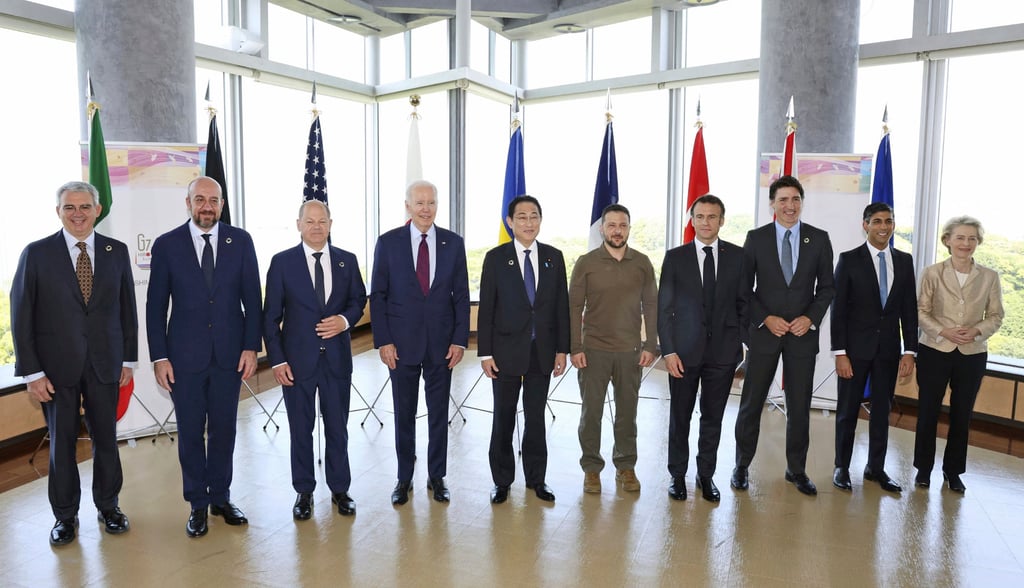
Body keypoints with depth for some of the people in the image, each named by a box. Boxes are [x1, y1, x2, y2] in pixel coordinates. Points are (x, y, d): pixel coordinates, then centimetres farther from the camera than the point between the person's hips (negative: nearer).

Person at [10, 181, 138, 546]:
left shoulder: (117, 252, 3)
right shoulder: (37, 254, -3)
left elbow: (127, 308, 7)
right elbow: (21, 316, -3)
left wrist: (128, 359, 5)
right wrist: (32, 372, -7)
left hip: (105, 363, 1)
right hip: (58, 365, -1)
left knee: (106, 437, 10)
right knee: (62, 441, 9)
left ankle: (108, 505, 28)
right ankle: (65, 515, 26)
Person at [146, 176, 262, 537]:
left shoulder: (240, 241, 1)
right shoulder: (166, 245, -2)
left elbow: (251, 298, 1)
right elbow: (156, 306, 0)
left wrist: (251, 347, -4)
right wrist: (159, 357, -4)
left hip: (229, 354, 1)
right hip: (185, 356, -1)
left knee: (223, 430, 12)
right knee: (190, 433, 9)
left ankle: (221, 497, 28)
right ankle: (198, 504, 25)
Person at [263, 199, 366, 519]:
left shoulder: (347, 261, 3)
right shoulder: (282, 262, -3)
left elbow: (358, 299, 13)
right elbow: (271, 316, -2)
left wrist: (345, 320, -9)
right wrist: (277, 360, -8)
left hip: (337, 358, 2)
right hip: (298, 358, -1)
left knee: (338, 427, 12)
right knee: (301, 430, 10)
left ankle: (340, 489, 27)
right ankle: (304, 492, 26)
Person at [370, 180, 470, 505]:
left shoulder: (453, 243, 1)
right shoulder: (388, 242, -2)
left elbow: (461, 295, 3)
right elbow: (378, 295, -1)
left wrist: (460, 340, -3)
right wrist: (383, 341, -7)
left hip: (441, 342, 1)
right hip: (402, 342, -1)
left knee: (439, 413, 10)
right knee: (404, 414, 10)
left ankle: (437, 476, 26)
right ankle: (404, 478, 25)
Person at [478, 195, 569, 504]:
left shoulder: (554, 257, 3)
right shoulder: (495, 258, -4)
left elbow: (561, 305, 5)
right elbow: (486, 308, -4)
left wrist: (562, 348, 2)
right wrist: (485, 353, -8)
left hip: (542, 351, 2)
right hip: (507, 351, -2)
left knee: (536, 417, 12)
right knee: (503, 418, 9)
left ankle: (536, 478, 26)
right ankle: (502, 480, 23)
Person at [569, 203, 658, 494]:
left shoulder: (642, 263, 3)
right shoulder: (586, 262, -2)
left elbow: (651, 305, 5)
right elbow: (574, 307, -1)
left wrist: (650, 345, -1)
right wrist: (574, 348, -6)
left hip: (630, 350, 1)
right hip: (593, 350, -1)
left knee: (627, 411, 10)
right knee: (591, 411, 5)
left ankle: (626, 465, 25)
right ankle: (591, 467, 19)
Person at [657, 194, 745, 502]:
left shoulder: (738, 256, 3)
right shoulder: (675, 257, 0)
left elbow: (743, 302, 7)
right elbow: (664, 308, -2)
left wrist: (747, 341, 0)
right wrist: (668, 350, -8)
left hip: (723, 350, 1)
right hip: (684, 350, -1)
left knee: (713, 418, 11)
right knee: (679, 417, 9)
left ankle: (706, 475, 27)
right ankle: (678, 475, 25)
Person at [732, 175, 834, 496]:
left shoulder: (819, 238, 3)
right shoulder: (756, 238, -1)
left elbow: (826, 286, 7)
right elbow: (744, 287, 0)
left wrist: (811, 318, -8)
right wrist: (765, 318, -11)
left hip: (803, 333, 1)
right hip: (764, 332, -1)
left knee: (799, 406, 9)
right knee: (751, 403, 5)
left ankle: (797, 469, 25)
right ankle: (742, 466, 20)